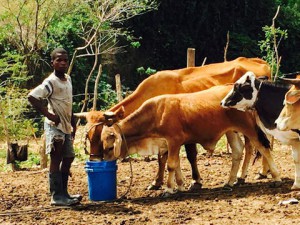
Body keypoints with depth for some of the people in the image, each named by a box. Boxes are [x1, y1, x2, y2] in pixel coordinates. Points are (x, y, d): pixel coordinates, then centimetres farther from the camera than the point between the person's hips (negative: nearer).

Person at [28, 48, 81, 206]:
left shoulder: (68, 79, 10)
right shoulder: (51, 82, -15)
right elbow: (32, 97, -23)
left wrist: (73, 124, 18)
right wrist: (48, 114, -22)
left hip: (66, 126, 9)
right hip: (55, 126, -9)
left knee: (68, 158, 13)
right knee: (56, 160, -6)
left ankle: (63, 193, 23)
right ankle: (57, 197, -3)